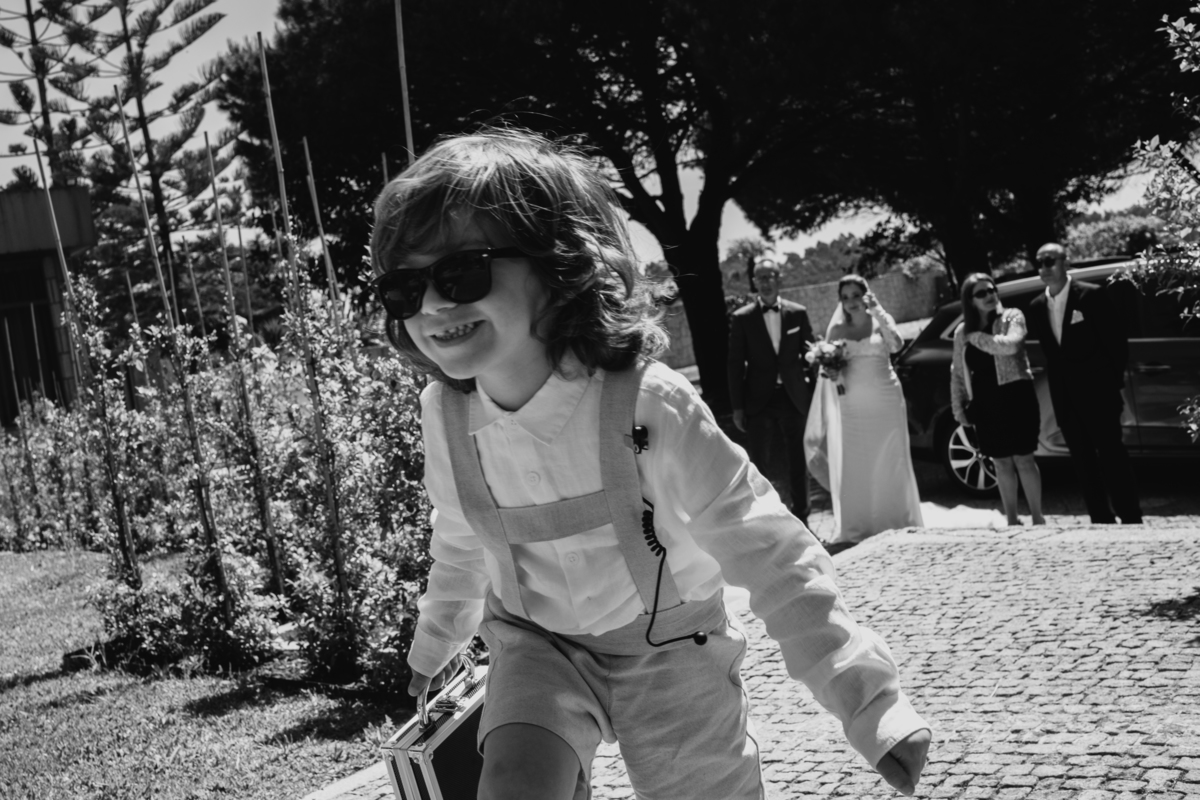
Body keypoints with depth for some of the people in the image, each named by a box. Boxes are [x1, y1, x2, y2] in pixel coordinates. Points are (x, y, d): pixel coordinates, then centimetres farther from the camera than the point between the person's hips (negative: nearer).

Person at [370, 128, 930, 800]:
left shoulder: (649, 406, -28)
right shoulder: (446, 414, -14)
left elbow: (766, 551, -25)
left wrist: (870, 701, -29)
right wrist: (437, 640, 24)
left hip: (669, 648, -2)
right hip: (539, 645, 2)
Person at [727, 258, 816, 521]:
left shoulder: (798, 313, 3)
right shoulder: (742, 318, -2)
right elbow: (735, 364, -1)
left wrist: (814, 396, 1)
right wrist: (737, 406, -4)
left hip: (794, 398, 2)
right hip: (758, 401, -2)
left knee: (798, 461, 9)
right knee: (758, 462, 0)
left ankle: (800, 517, 22)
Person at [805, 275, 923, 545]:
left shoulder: (881, 321, 3)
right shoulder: (837, 330, 6)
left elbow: (897, 344, -17)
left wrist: (877, 310, -19)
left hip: (885, 401, -1)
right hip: (852, 405, 1)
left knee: (889, 463, 3)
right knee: (855, 467, -1)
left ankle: (895, 523, 12)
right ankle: (856, 528, 5)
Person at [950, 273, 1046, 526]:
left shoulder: (1011, 317, -2)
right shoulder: (962, 332, 9)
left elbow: (1010, 345, -23)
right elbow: (957, 374, 13)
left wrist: (978, 337, -12)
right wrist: (959, 408, 8)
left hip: (1015, 397, -4)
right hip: (985, 404, 4)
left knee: (1023, 459, -2)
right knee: (1001, 463, 10)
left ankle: (1037, 518, 7)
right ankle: (1012, 520, 18)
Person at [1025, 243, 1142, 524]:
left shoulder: (1091, 295, -8)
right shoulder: (1037, 306, 8)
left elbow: (1117, 340, -6)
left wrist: (1113, 382, -5)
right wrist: (1058, 382, 9)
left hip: (1097, 394, -5)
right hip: (1065, 399, 5)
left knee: (1112, 456, -3)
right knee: (1083, 463, 8)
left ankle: (1130, 519, 3)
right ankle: (1101, 520, 15)